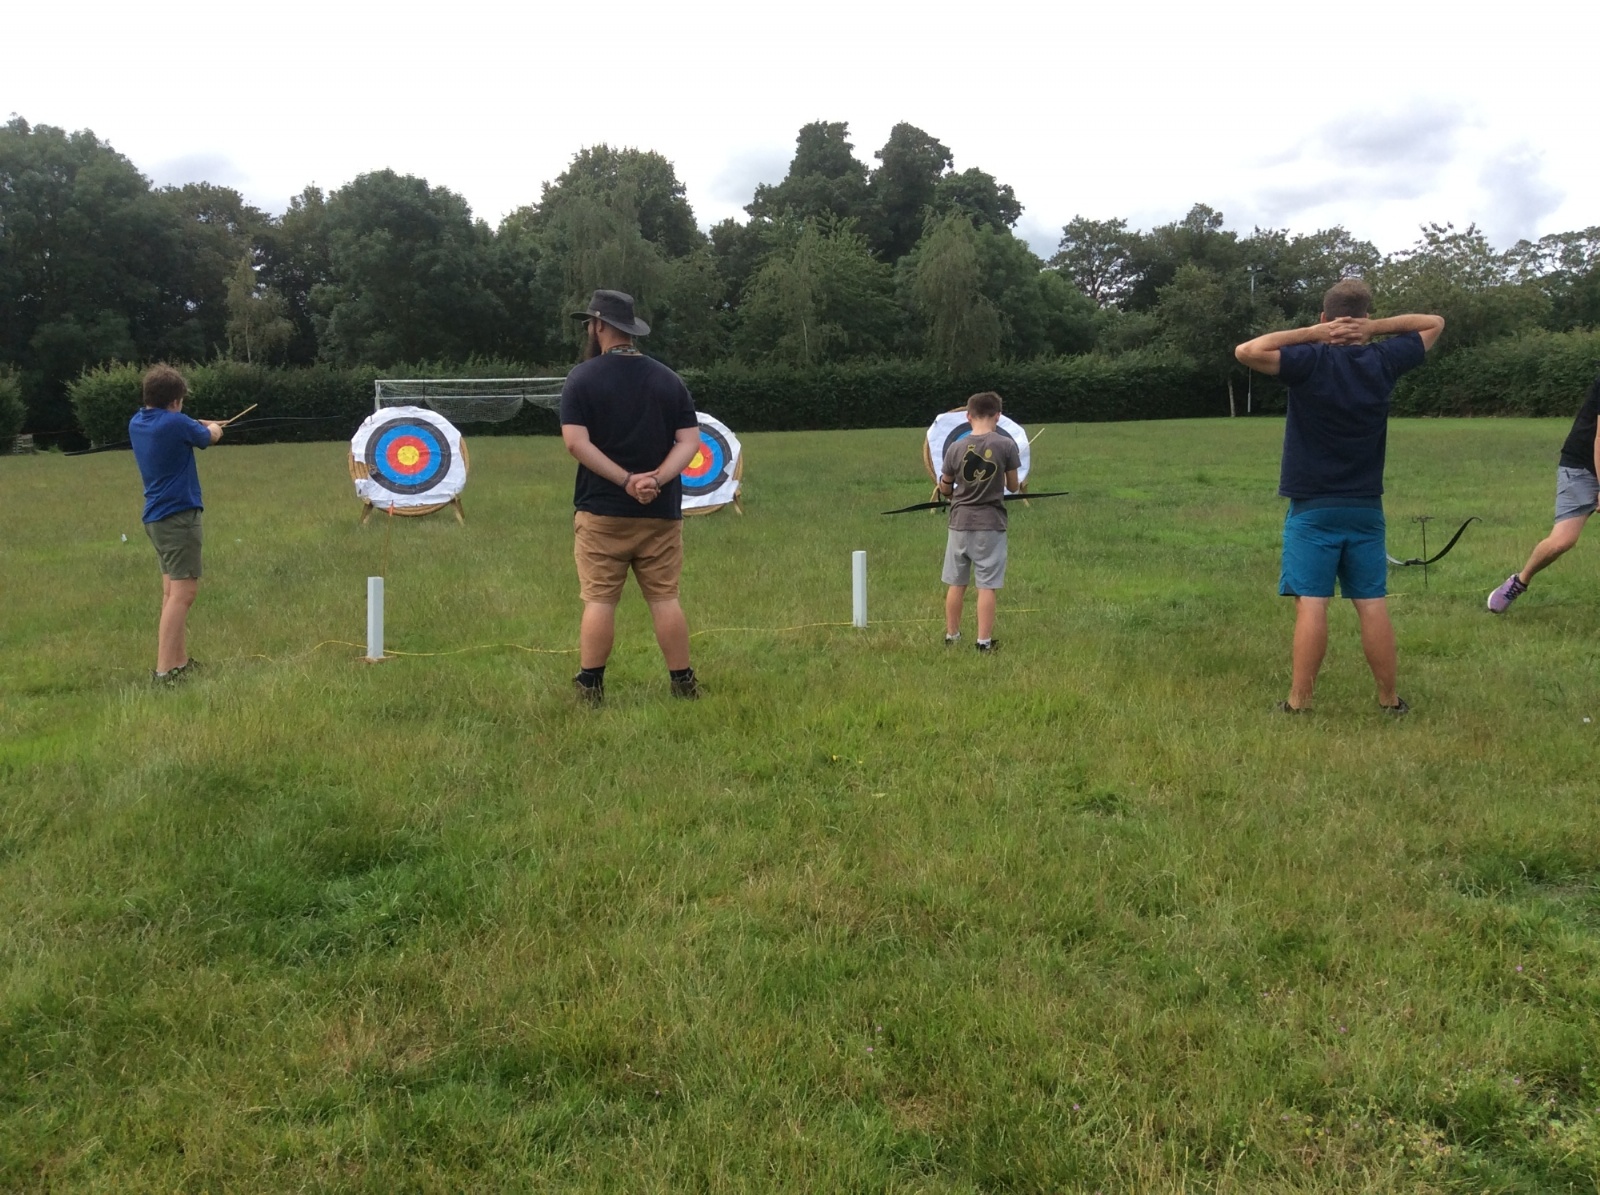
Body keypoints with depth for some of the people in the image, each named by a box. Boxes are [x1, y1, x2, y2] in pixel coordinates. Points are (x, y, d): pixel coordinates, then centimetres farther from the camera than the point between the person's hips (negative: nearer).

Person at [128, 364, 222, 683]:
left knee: (172, 591, 13)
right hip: (178, 514, -9)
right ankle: (164, 670, -16)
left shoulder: (137, 423, 8)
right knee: (183, 591, -11)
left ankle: (180, 662, 17)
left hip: (157, 516, 9)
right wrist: (213, 427, 27)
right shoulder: (176, 423, -15)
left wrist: (198, 426, 33)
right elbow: (210, 436, 5)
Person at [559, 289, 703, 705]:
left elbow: (576, 441, -13)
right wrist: (657, 479, -12)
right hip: (661, 512, 3)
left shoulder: (582, 377, -3)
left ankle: (590, 686, 5)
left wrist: (627, 480, -14)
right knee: (665, 598, 7)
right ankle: (683, 684, 10)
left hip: (601, 510, -3)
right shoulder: (668, 379, 7)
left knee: (599, 599, 2)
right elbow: (690, 440, -2)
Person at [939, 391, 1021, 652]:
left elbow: (944, 489, 8)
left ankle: (951, 636, 23)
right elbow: (1012, 486, 0)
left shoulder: (955, 448, -3)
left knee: (956, 583, 13)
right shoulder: (1006, 445, -9)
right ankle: (984, 641, 4)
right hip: (990, 524, -2)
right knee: (987, 585, 2)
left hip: (960, 523, 2)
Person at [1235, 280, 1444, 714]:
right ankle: (1389, 699, 16)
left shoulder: (1310, 361, -11)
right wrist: (1375, 328, 0)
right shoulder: (1383, 361, 1)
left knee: (1311, 603, -4)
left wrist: (1310, 334, -12)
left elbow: (1246, 351, -21)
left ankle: (1299, 702, -2)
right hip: (1366, 508, 3)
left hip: (1313, 509, -3)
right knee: (1373, 605, 8)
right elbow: (1434, 323, 17)